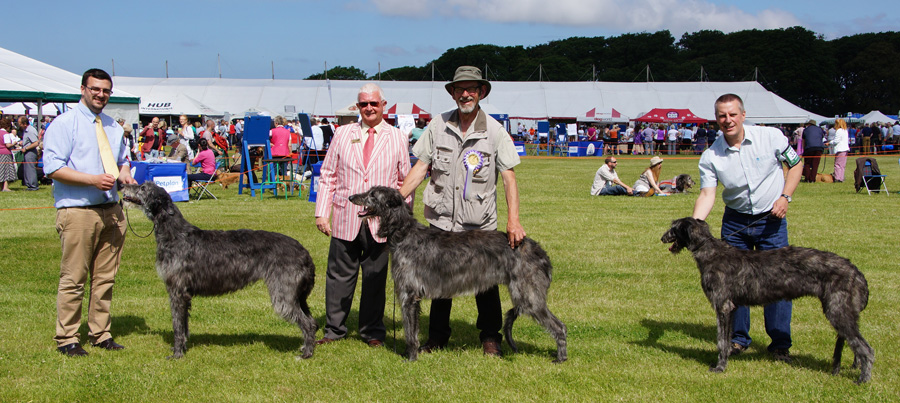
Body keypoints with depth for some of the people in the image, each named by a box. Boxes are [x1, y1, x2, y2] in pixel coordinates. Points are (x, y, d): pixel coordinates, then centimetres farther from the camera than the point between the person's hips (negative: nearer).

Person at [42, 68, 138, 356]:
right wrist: (93, 179, -20)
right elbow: (53, 168, -11)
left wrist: (123, 172, 4)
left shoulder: (113, 126, 17)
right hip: (78, 212, -6)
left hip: (111, 210, 6)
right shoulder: (64, 124, -4)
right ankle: (66, 339, 3)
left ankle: (100, 334, 17)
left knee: (106, 277, 8)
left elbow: (122, 159, 29)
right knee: (73, 278, -5)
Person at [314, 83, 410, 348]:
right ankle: (334, 330, 18)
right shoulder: (343, 134, 9)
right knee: (339, 276, 5)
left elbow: (406, 182, 7)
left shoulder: (398, 138, 6)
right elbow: (328, 177, 9)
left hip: (381, 223, -1)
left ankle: (372, 332, 20)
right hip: (345, 220, 1)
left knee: (376, 277, 6)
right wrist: (322, 212, 2)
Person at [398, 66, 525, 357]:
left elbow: (509, 177, -6)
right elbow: (420, 168, 3)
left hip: (481, 224, -2)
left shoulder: (494, 131, -3)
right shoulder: (437, 126, 1)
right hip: (441, 221, 2)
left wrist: (513, 219, -17)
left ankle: (490, 338, 22)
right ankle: (437, 336, 25)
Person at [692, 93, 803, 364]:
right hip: (735, 221, 2)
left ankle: (780, 343, 6)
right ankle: (738, 338, 21)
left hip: (771, 219, -2)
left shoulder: (771, 137, -10)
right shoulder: (711, 156, -9)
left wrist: (785, 196, -11)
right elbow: (707, 194, -15)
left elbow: (795, 164, 2)